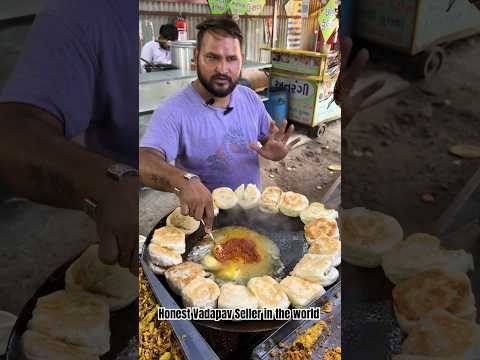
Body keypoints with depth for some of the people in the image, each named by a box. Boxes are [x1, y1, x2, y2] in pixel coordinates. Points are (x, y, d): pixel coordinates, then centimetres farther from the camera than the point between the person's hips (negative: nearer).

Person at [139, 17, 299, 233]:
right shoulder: (173, 111, -24)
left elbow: (270, 137, 6)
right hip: (203, 219, -4)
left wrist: (275, 151, -18)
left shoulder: (251, 98, -5)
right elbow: (145, 162, -36)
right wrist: (185, 181, -56)